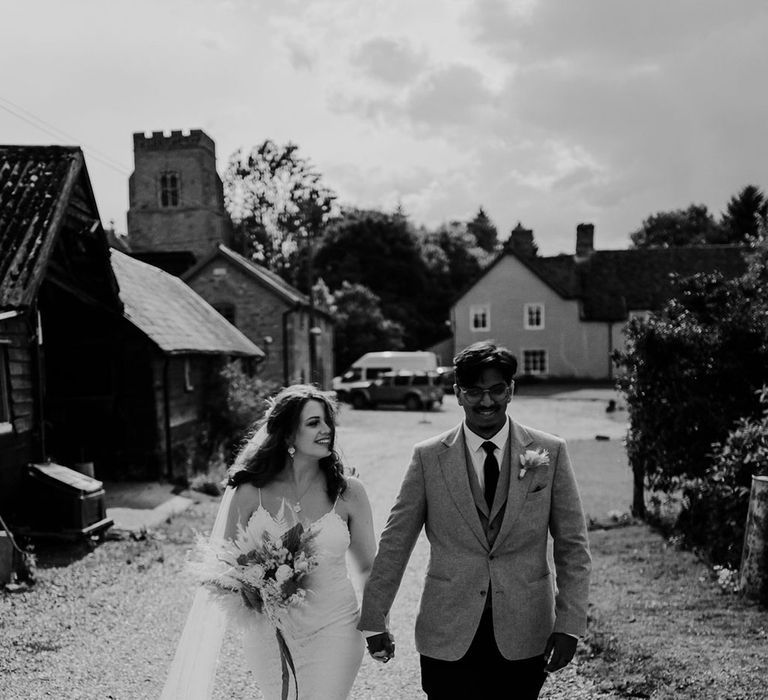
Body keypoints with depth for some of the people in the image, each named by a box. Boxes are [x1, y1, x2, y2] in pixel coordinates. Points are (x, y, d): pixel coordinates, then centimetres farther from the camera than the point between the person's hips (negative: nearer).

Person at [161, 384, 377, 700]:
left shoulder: (348, 492, -7)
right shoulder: (251, 491, -8)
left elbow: (368, 567, 4)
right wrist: (248, 594, -16)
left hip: (331, 631, -1)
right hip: (267, 632, 1)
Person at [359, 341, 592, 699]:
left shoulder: (550, 452, 0)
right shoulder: (429, 456, -2)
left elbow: (572, 546, 2)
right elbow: (394, 544, 2)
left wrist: (569, 625, -4)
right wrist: (374, 622, 4)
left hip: (524, 638, 1)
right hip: (448, 638, 0)